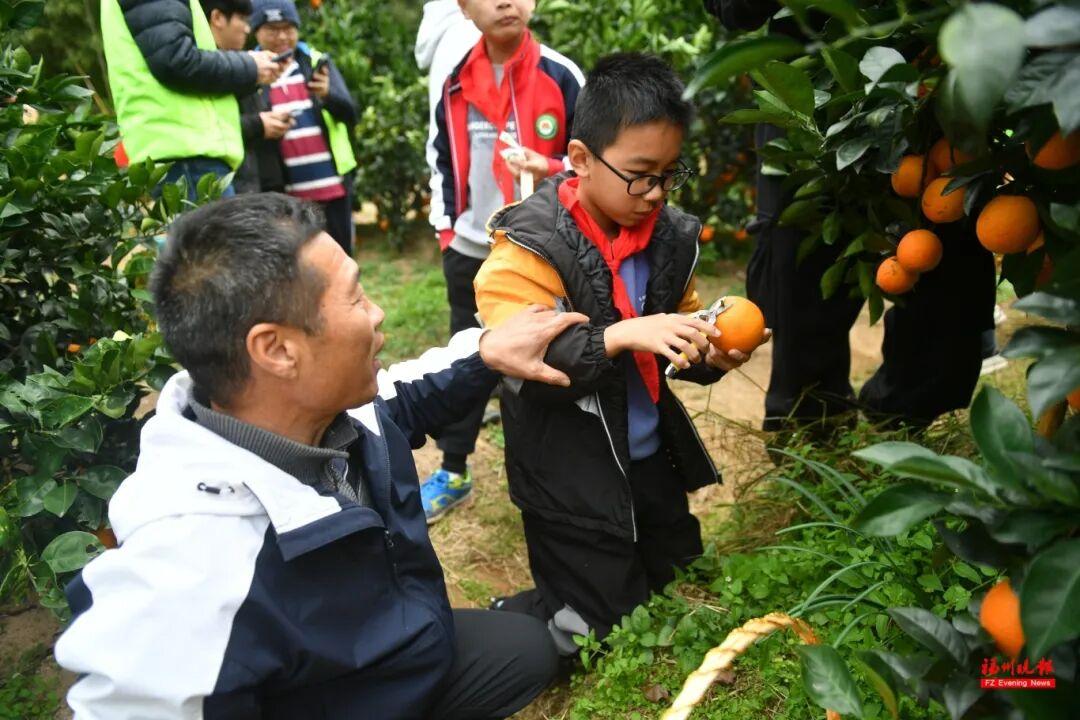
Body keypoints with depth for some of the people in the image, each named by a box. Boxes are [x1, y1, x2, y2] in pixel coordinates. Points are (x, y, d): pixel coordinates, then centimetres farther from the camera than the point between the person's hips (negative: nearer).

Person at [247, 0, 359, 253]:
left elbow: (349, 112, -3)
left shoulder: (318, 62, 7)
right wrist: (257, 124, -21)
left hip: (333, 186, 2)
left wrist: (328, 95, -23)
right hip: (284, 193, -2)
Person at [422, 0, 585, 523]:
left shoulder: (561, 76, -7)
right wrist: (445, 225, 8)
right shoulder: (455, 80, 3)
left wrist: (549, 169, -23)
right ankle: (453, 473, 27)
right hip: (469, 251, 4)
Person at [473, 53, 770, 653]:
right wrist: (623, 336, -37)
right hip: (571, 478, -7)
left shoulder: (670, 236, -1)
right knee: (597, 631, 4)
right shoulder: (531, 245, -18)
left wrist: (710, 355, -10)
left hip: (651, 461, 7)